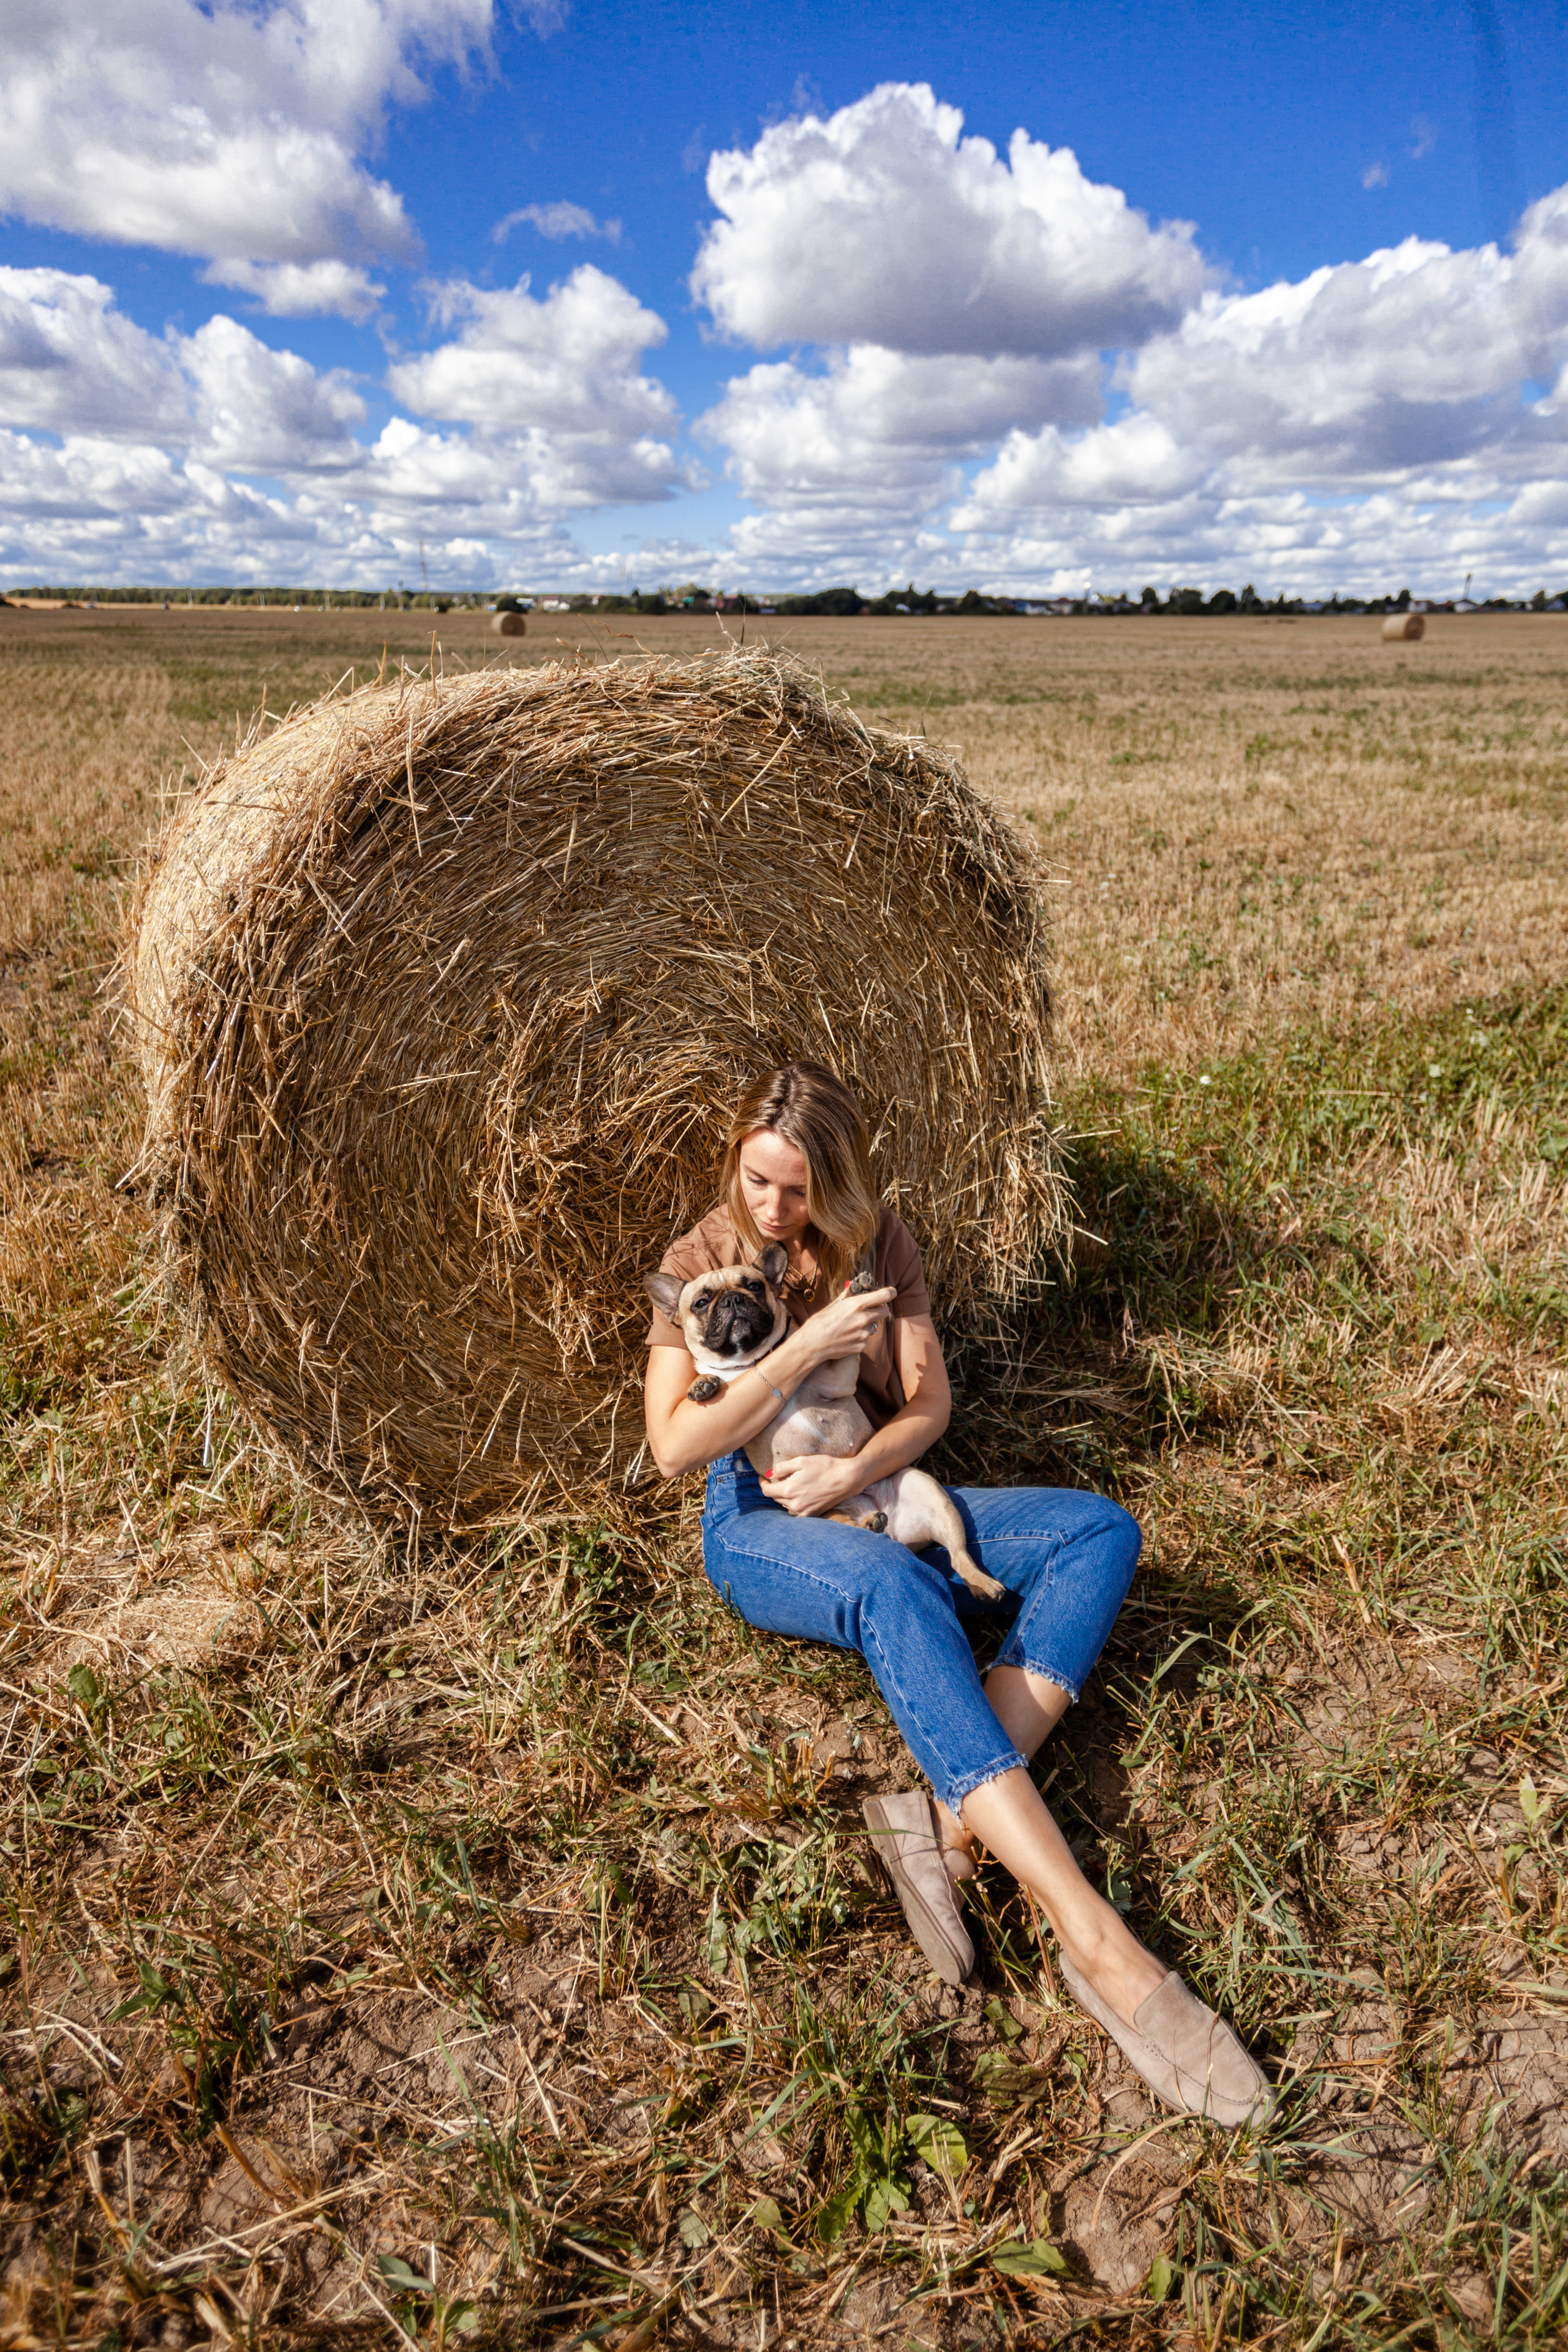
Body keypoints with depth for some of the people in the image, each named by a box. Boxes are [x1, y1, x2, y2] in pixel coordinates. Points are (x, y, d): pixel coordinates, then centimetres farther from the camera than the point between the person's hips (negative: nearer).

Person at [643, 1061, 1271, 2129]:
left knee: (1102, 1530, -17)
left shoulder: (879, 1240, 6)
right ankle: (1096, 1940, -46)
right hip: (759, 1529, -5)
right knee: (891, 1587, -40)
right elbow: (674, 1444, -13)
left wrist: (860, 1469, -17)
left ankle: (948, 1821, -35)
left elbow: (930, 1402, 3)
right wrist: (803, 1350, -20)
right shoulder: (701, 1261, -3)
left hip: (874, 1498, 5)